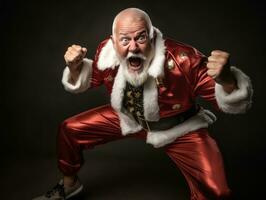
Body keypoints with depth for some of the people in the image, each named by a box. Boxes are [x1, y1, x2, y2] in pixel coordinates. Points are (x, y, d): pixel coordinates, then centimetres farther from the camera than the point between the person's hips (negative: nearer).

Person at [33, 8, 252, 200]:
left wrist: (226, 79, -50)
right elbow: (89, 80, 3)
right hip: (128, 117, 4)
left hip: (178, 128, -3)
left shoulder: (182, 59, -34)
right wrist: (75, 67, -20)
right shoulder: (107, 52, -20)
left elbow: (233, 102, -26)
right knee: (69, 130, 2)